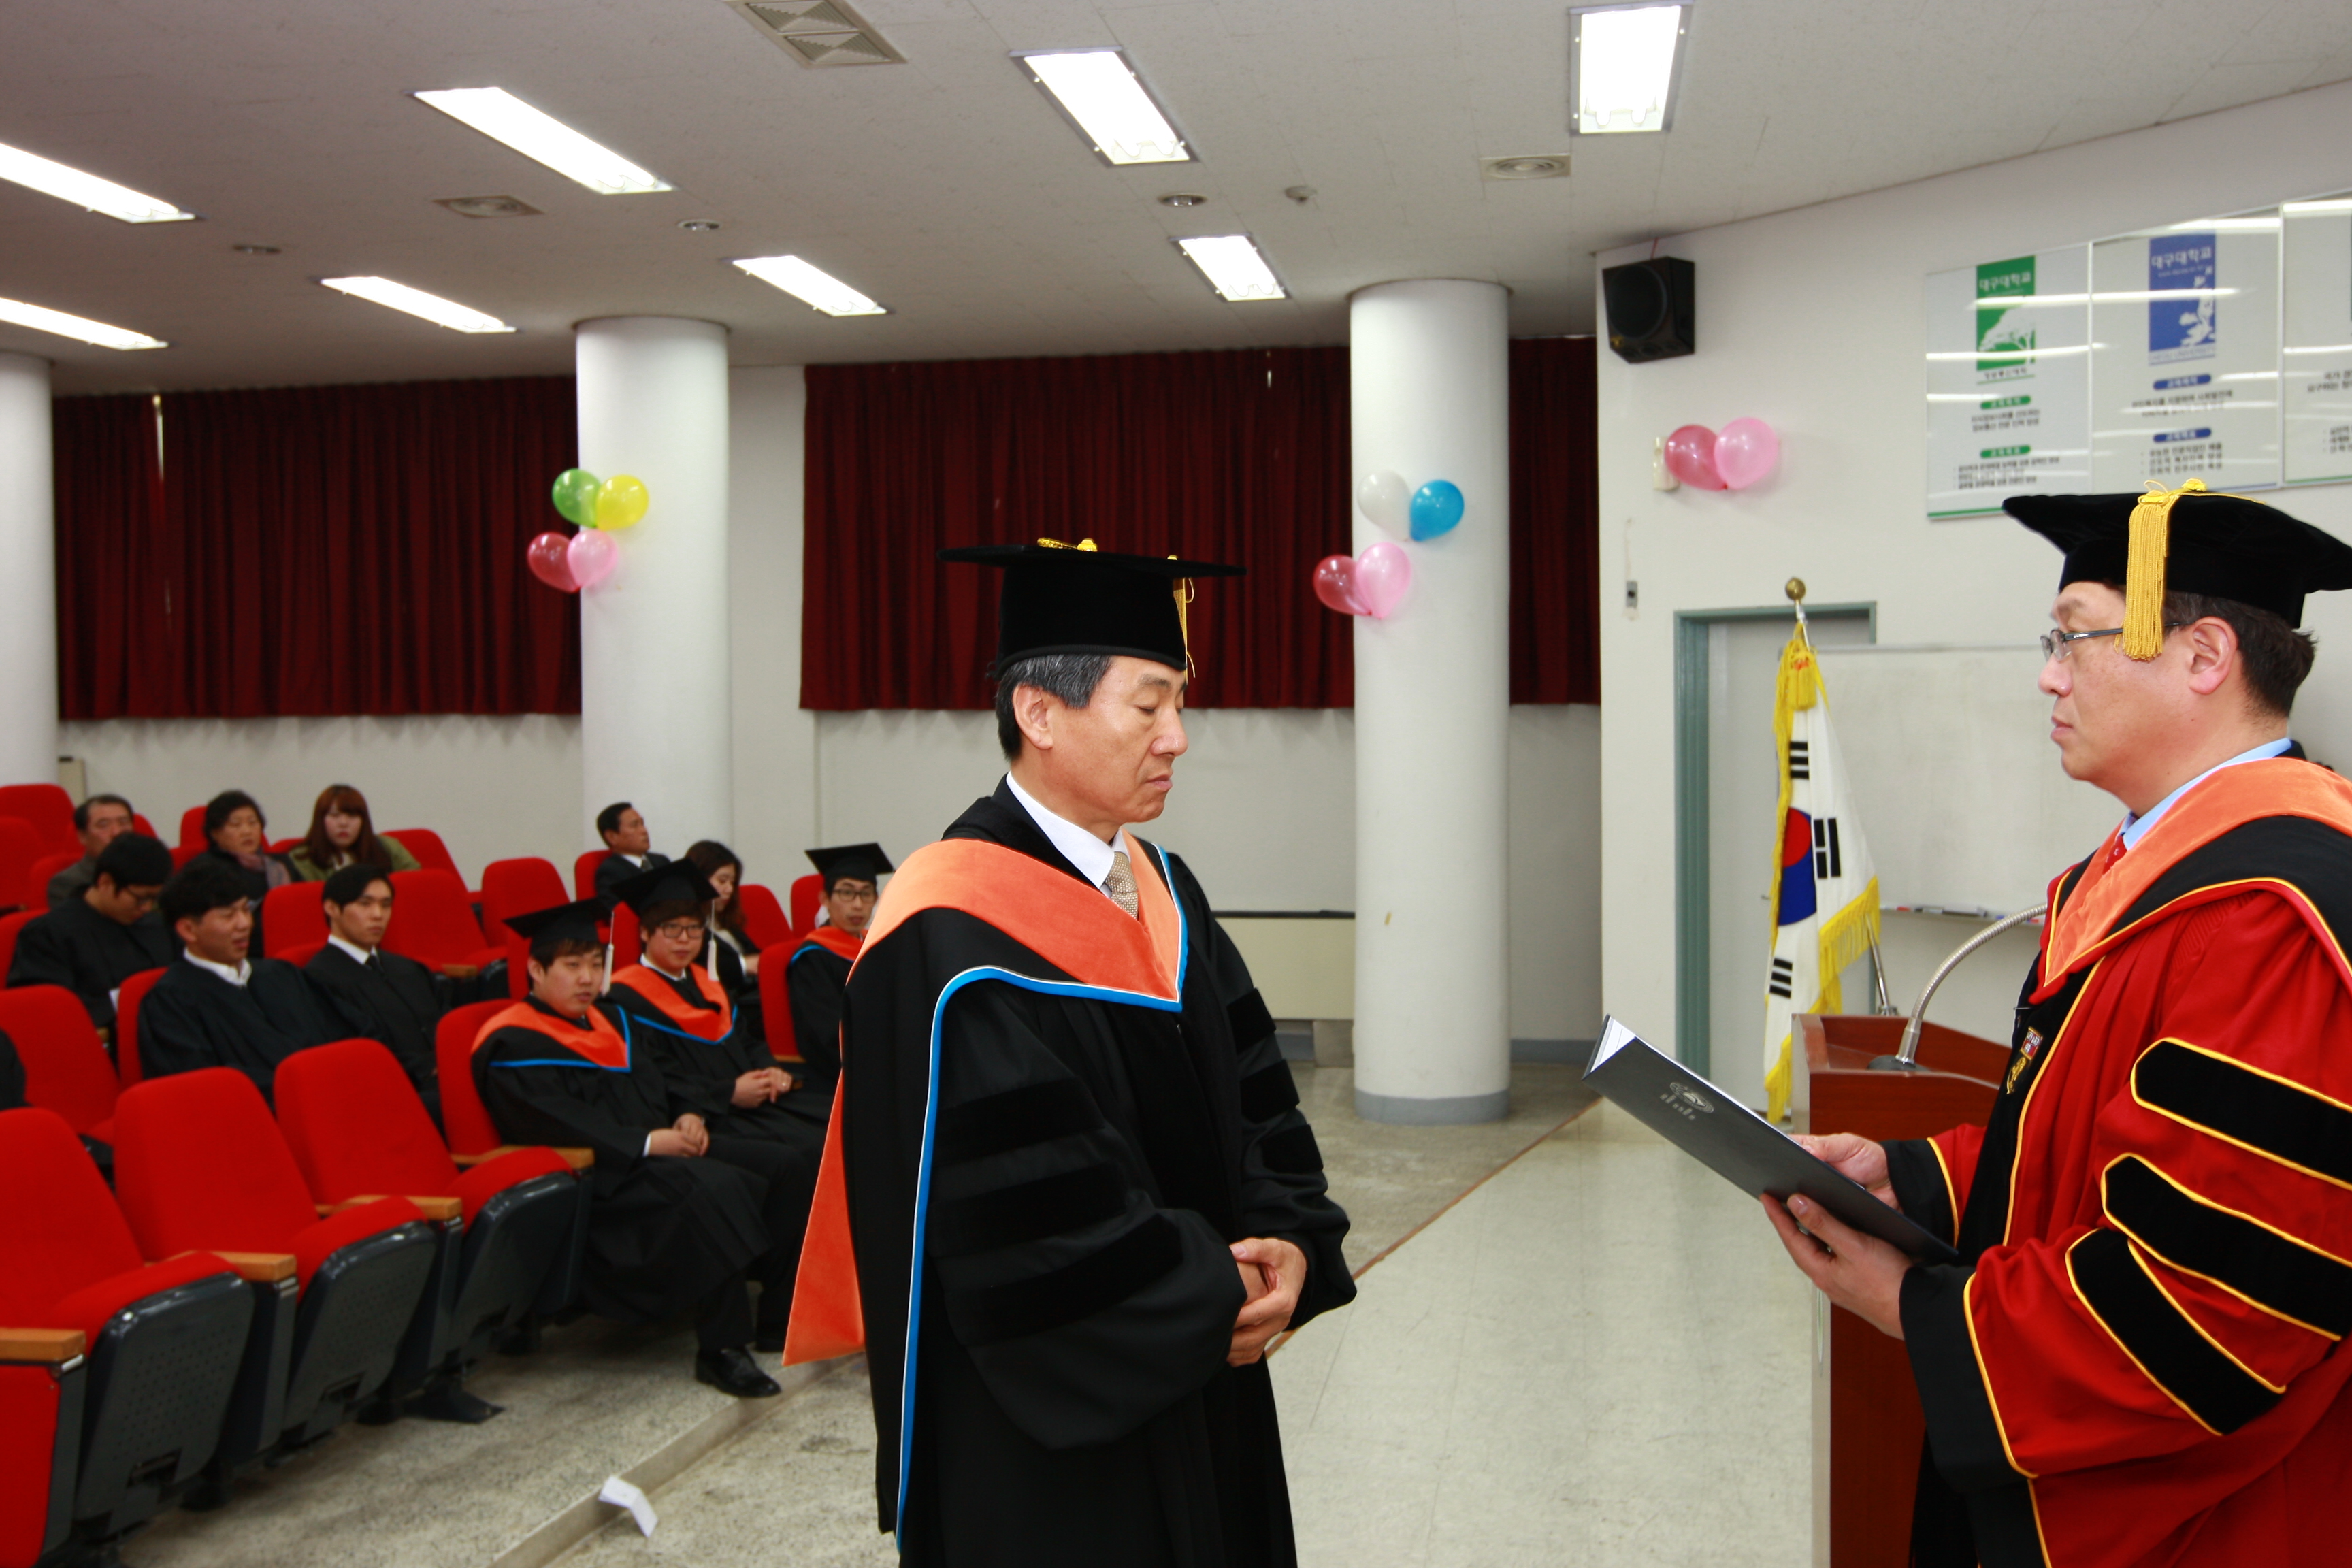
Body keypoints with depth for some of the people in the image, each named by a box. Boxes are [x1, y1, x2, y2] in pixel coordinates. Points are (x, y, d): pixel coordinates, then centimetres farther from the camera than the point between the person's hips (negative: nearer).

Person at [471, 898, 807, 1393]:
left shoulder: (603, 1020, 21)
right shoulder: (510, 1047, -7)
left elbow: (652, 1083, 23)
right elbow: (554, 1124, -19)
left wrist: (684, 1117, 0)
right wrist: (647, 1143, -24)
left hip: (659, 1149, 9)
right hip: (601, 1176, -9)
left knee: (771, 1163, -8)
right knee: (714, 1188, -33)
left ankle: (783, 1310, -3)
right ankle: (720, 1348, -27)